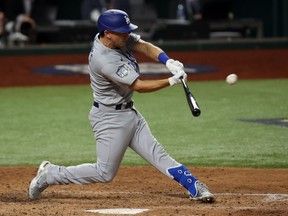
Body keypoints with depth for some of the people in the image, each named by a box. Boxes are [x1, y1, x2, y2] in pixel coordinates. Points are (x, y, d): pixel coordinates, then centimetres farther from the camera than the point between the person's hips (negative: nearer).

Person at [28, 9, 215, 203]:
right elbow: (139, 86, -26)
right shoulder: (104, 60, -29)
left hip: (128, 112, 9)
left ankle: (195, 188, 3)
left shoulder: (120, 38, -4)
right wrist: (171, 81, -25)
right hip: (110, 118, -9)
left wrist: (168, 62, -25)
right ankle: (49, 175, 11)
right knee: (105, 173, 0)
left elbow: (145, 47, -7)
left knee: (157, 154, 5)